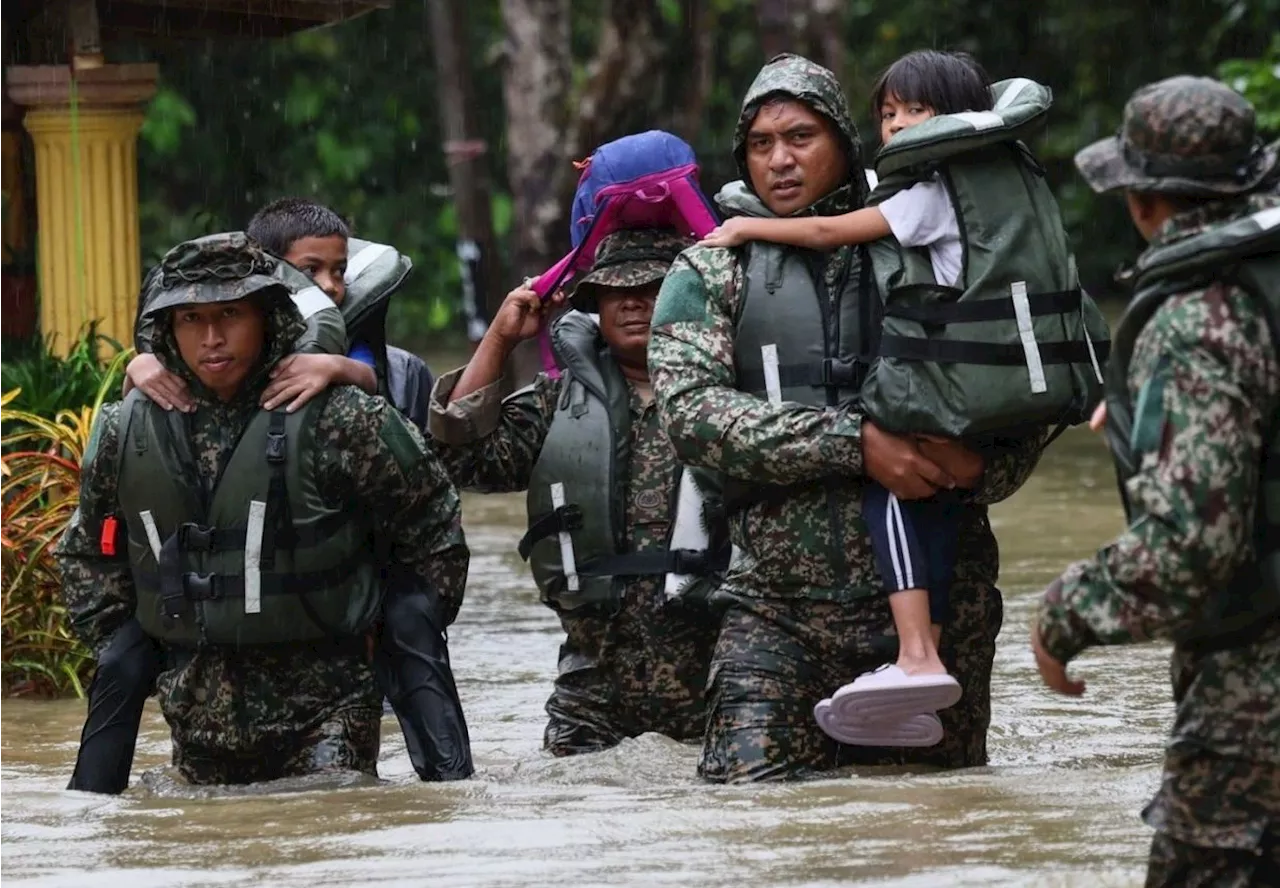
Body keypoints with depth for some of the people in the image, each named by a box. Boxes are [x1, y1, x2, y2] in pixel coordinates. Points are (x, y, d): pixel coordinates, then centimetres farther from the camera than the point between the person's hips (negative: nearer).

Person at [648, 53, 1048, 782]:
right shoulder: (711, 273, 6)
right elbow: (691, 412, -10)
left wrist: (976, 463, -15)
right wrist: (856, 443, -19)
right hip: (779, 605, -1)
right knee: (750, 785, -14)